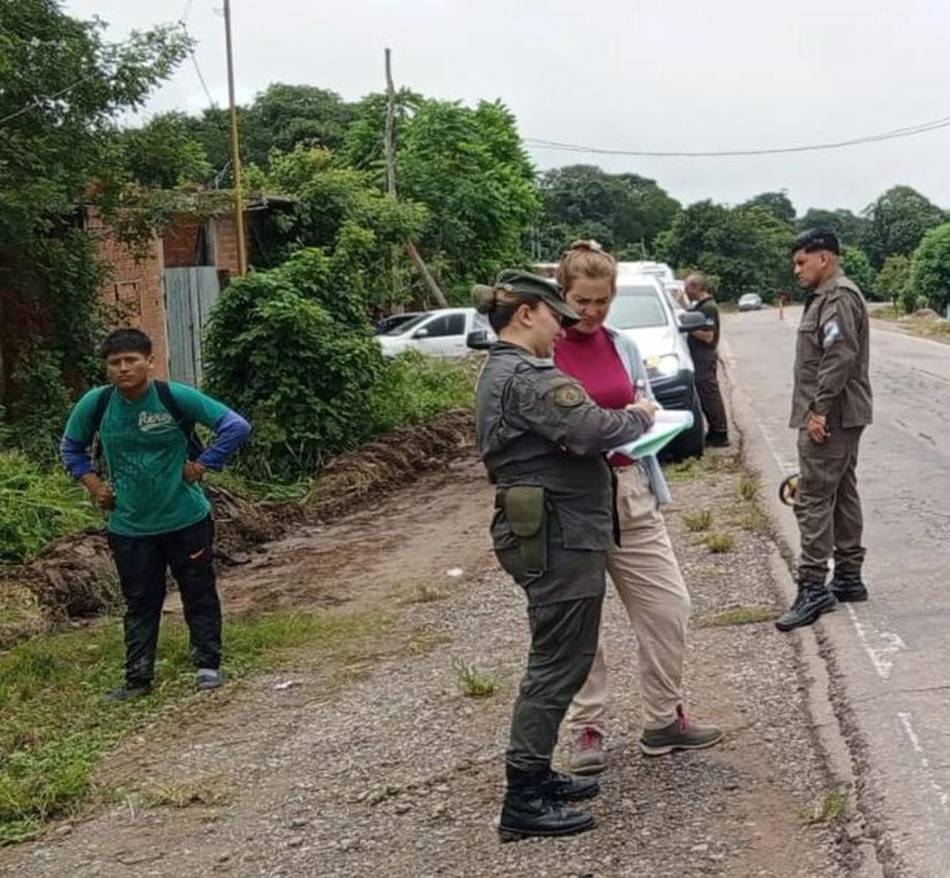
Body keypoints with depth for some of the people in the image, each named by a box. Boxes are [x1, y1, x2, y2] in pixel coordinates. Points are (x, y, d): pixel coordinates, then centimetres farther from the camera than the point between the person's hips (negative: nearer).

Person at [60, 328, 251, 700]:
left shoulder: (175, 397, -16)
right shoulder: (96, 404, -7)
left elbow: (235, 426, -13)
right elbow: (71, 447, 12)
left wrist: (202, 465, -14)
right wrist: (92, 483, 1)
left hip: (186, 519, -2)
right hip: (129, 527, 2)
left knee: (199, 595, 9)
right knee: (140, 603, 10)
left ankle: (208, 665, 23)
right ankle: (138, 678, 19)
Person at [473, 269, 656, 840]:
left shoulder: (501, 372, 16)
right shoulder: (528, 376, -18)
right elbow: (592, 430, -27)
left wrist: (620, 423, 6)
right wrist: (639, 417, -8)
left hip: (547, 532, 11)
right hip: (560, 536, -11)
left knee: (559, 659, 19)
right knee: (559, 664, -4)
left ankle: (536, 776, 28)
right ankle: (524, 802, 3)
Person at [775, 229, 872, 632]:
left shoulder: (839, 297, -15)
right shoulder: (827, 296, 17)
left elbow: (841, 358, -24)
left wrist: (819, 410, -24)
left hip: (830, 417, -11)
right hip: (842, 417, 11)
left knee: (813, 499, -10)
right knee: (842, 494, 14)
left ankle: (813, 589, -8)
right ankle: (848, 578, 21)